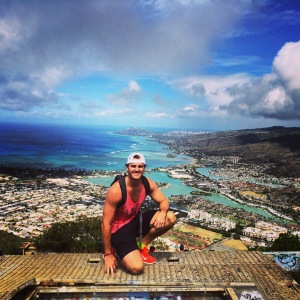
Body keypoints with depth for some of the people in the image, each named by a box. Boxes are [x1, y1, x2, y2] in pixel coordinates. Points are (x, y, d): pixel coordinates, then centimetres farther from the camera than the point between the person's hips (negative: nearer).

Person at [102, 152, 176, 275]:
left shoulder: (148, 183, -12)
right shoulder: (116, 190, -29)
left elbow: (164, 201, 0)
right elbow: (106, 224, -23)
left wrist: (162, 213, -26)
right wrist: (108, 254, -17)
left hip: (135, 221, 6)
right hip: (119, 229, -6)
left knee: (170, 218, -13)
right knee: (137, 268, -23)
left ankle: (142, 246, 6)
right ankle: (113, 249, 8)